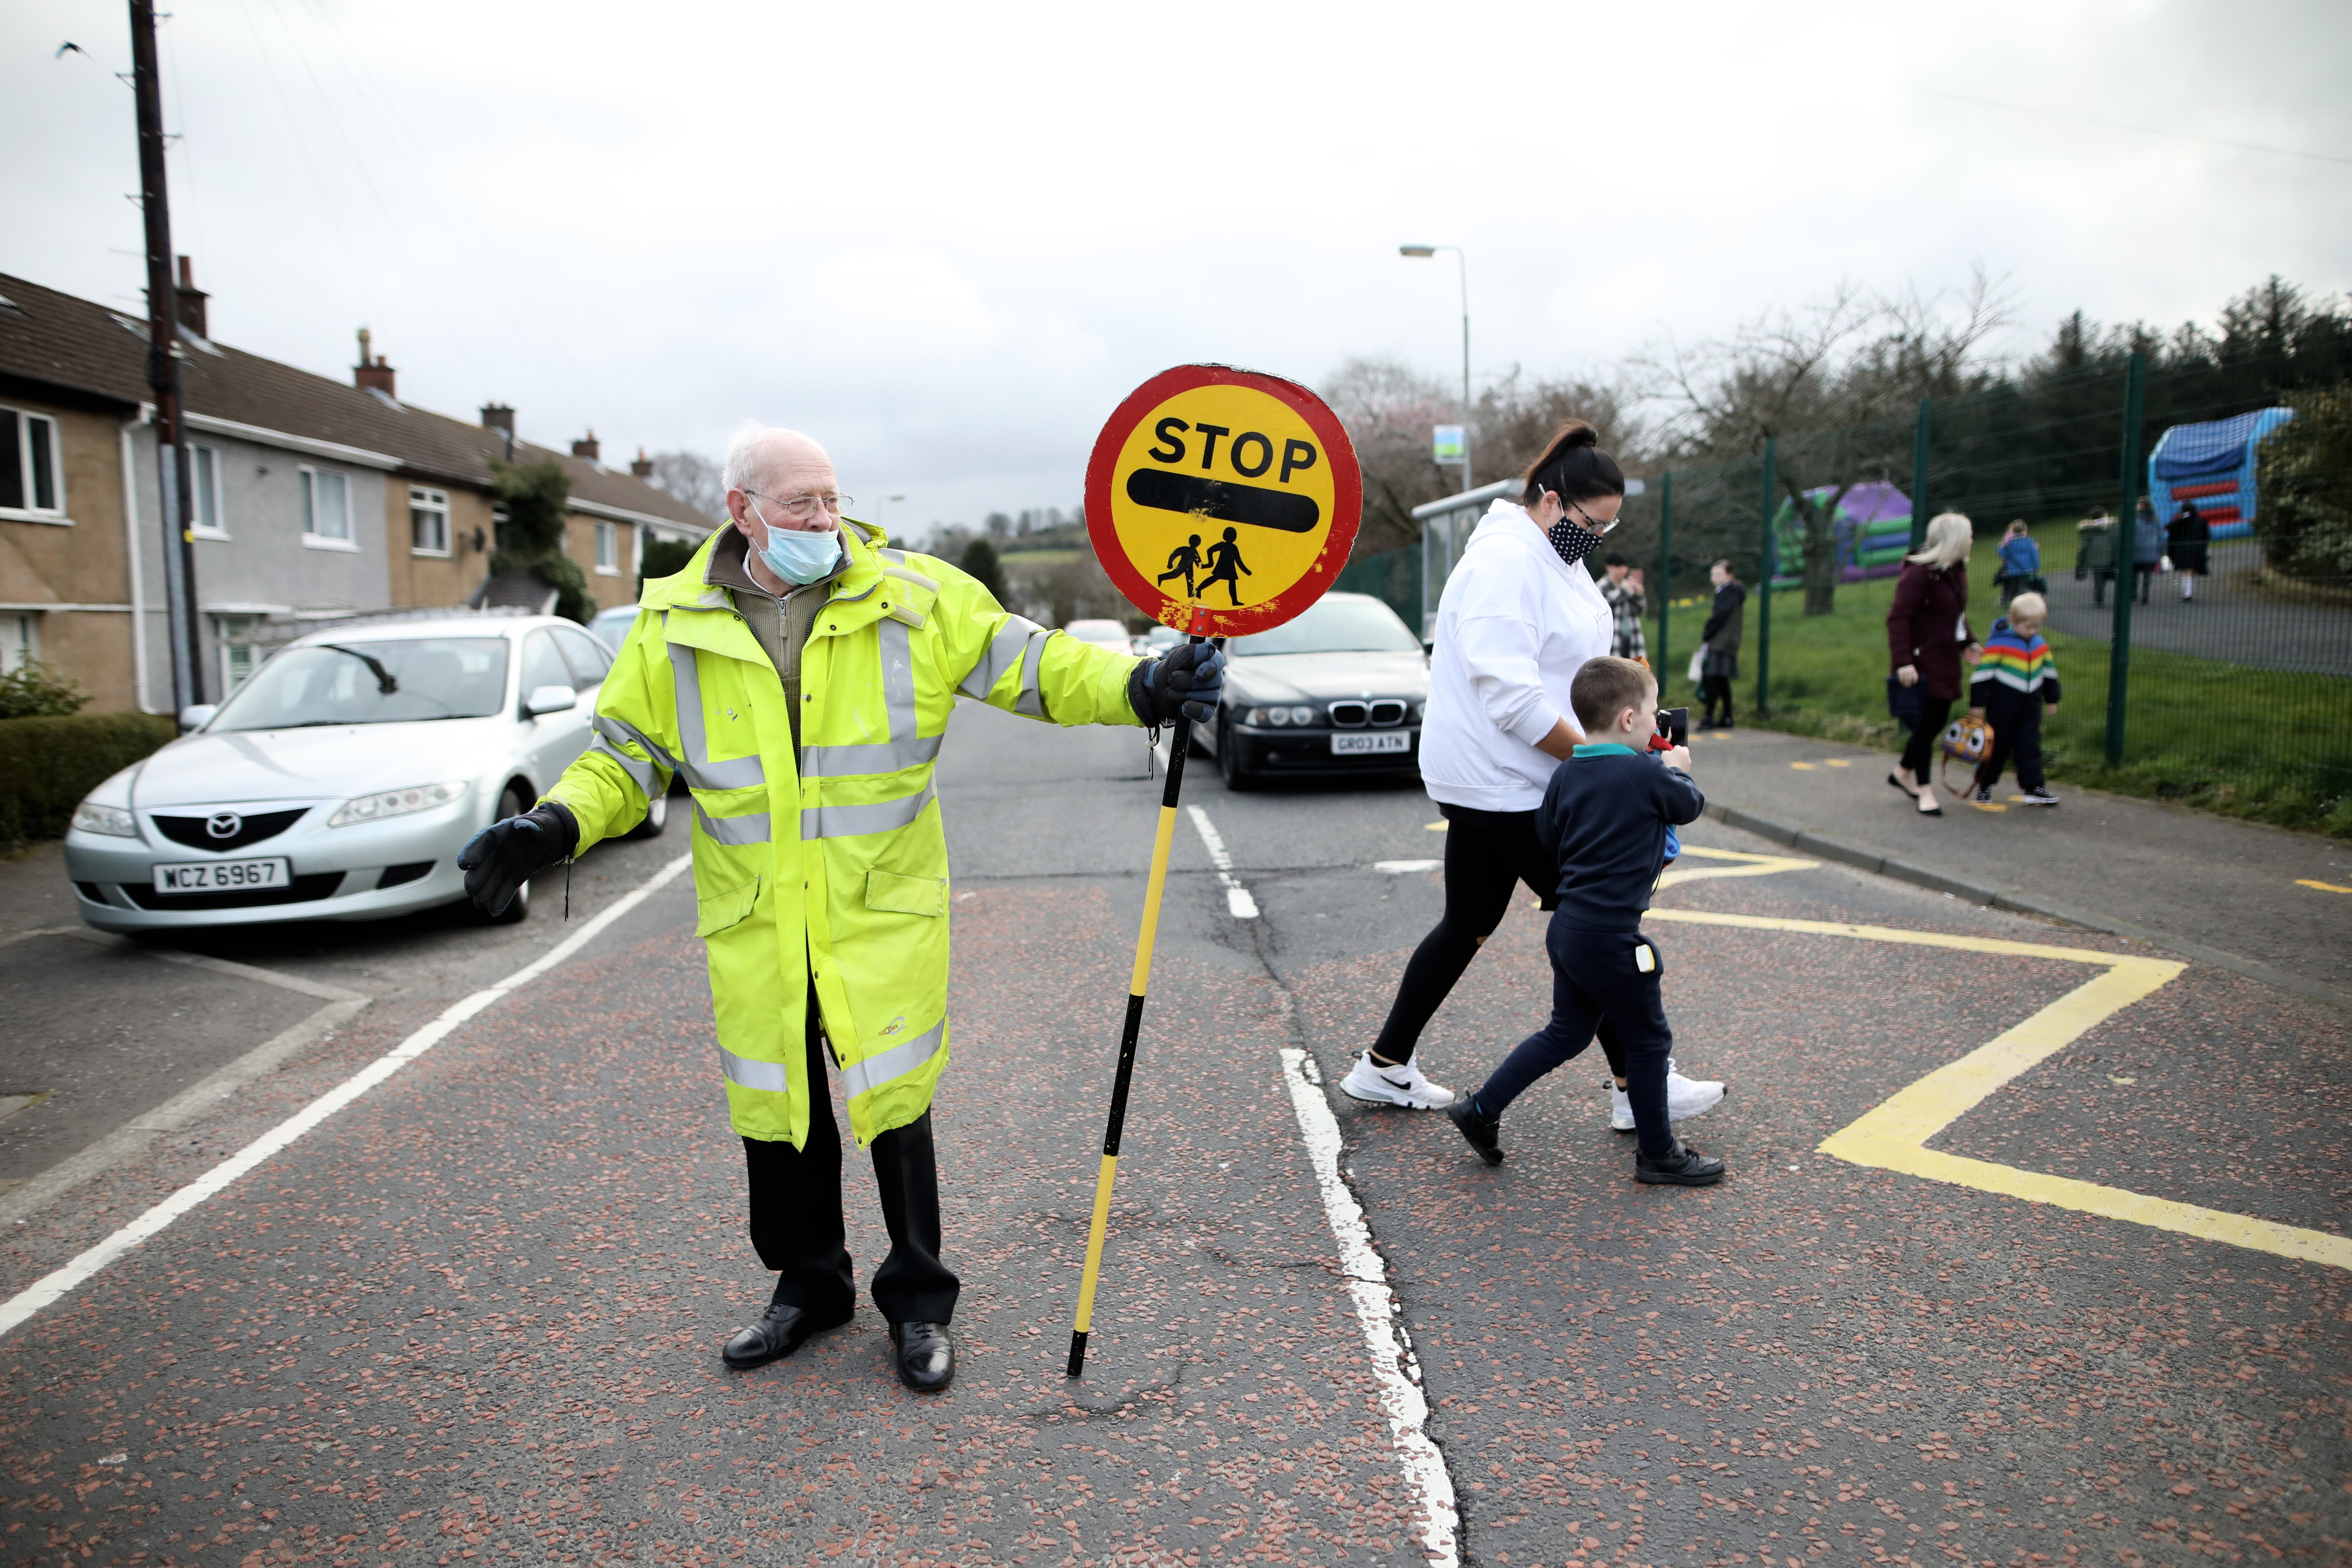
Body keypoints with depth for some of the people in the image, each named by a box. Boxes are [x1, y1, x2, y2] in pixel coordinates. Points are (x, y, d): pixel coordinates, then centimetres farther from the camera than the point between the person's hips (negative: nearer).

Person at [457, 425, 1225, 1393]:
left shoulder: (912, 597, -5)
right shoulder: (675, 626, 0)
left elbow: (1028, 666, -5)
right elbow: (627, 754, 8)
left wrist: (1141, 688, -20)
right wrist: (556, 825, -10)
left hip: (881, 911, -2)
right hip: (755, 923, 2)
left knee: (893, 1100, 3)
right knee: (775, 1107, 14)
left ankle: (918, 1303, 24)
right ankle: (808, 1286, 37)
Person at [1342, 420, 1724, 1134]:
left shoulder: (1555, 557, 14)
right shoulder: (1504, 562, -19)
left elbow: (1570, 665, 22)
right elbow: (1510, 695, -26)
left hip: (1493, 782, 10)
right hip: (1499, 781, -10)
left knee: (1469, 924, 14)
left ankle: (1385, 1066, 24)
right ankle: (1638, 1087, 10)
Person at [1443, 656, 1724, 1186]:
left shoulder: (1565, 775, 4)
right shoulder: (1646, 775, -15)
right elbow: (1691, 804, 3)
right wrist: (1677, 769, 23)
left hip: (1567, 927, 8)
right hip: (1610, 938, -7)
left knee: (1566, 1032, 20)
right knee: (1648, 1041, 9)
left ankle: (1482, 1108, 21)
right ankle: (1657, 1153, 23)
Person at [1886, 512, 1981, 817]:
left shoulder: (1957, 571, 12)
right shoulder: (1920, 573, -17)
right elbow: (1898, 618, -21)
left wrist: (1967, 643, 14)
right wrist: (1903, 662, -26)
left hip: (1946, 662, 9)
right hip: (1922, 662, -9)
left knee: (1937, 722, 14)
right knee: (1926, 725, -3)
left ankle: (1903, 772, 34)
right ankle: (1925, 792, 7)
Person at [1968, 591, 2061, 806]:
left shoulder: (2040, 645, 6)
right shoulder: (1998, 643, -14)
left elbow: (2049, 672, 20)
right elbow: (1983, 673, -14)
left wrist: (2052, 699, 23)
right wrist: (1977, 703, -13)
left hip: (2031, 705, 5)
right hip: (2003, 705, -5)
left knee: (2030, 745, 3)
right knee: (1999, 744, 3)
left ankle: (2034, 787, 5)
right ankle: (1984, 784, 18)